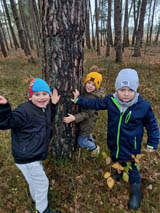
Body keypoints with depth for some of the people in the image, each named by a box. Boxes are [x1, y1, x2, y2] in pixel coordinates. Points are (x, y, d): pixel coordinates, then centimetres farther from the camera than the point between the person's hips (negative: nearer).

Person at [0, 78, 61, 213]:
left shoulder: (46, 107, -1)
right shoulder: (24, 111, -28)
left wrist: (54, 105, 3)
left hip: (34, 156, 8)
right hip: (26, 158, -8)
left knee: (34, 180, 32)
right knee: (42, 182, 9)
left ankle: (36, 198, 60)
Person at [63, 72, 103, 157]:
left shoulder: (94, 98, -29)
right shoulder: (83, 90, -7)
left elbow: (87, 113, -31)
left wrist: (74, 118, -40)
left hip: (88, 121, -7)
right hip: (81, 119, 7)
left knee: (81, 141, 4)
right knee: (86, 133, 31)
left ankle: (95, 148, 32)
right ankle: (91, 141, 61)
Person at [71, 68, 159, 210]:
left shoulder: (143, 106, -23)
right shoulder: (111, 101, -16)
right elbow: (95, 104, -1)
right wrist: (79, 100, -2)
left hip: (131, 148, -4)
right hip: (114, 144, 4)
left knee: (132, 169, 16)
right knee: (116, 162, 31)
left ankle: (136, 191, 45)